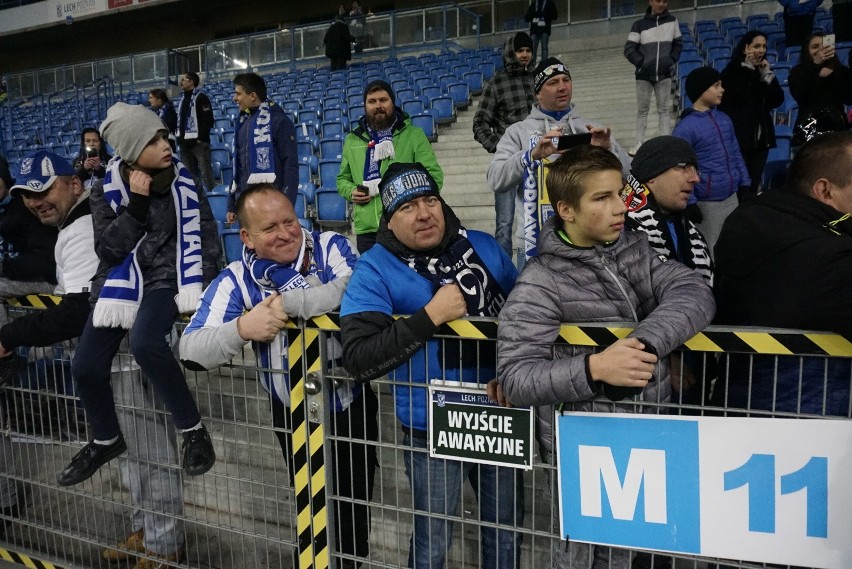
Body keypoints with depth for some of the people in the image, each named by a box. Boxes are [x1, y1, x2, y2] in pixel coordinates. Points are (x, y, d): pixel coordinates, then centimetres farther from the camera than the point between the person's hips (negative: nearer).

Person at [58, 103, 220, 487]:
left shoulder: (184, 182, 1)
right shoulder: (106, 191, 2)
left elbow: (207, 238, 3)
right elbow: (107, 250, -5)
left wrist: (200, 287, -9)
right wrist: (136, 204, -14)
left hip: (167, 276, -3)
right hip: (120, 280, 3)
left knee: (145, 343, -32)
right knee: (85, 365, -7)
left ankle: (193, 430, -14)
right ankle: (106, 440, 22)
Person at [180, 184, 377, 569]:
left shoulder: (330, 246, -12)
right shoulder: (235, 280, -10)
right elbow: (191, 352, -17)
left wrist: (287, 302, -30)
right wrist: (242, 328, -35)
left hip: (352, 404, -1)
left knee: (354, 504, 13)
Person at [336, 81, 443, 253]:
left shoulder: (414, 135, 4)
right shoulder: (352, 140, 14)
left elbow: (434, 176, 0)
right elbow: (342, 178, 24)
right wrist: (351, 192, 1)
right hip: (366, 231, 3)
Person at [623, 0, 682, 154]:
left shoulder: (672, 21, 4)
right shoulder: (639, 24, -6)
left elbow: (678, 44, 12)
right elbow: (629, 49, -6)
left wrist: (672, 60, -1)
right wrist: (641, 63, -14)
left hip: (664, 75, 2)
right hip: (644, 75, -2)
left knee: (665, 109, 3)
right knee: (642, 110, 5)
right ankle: (639, 143, 10)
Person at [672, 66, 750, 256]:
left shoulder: (724, 119, 7)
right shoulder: (686, 127, -14)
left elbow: (735, 154, 15)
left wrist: (745, 184, 13)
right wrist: (690, 203, -17)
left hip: (732, 198, 7)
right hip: (707, 204, -7)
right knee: (710, 252, 4)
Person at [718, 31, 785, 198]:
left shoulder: (765, 69, 13)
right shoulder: (732, 70, -4)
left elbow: (778, 100, 4)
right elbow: (734, 97, -20)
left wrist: (768, 75, -6)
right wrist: (748, 69, -18)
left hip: (761, 136, 6)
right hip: (738, 136, -6)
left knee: (754, 185, 9)